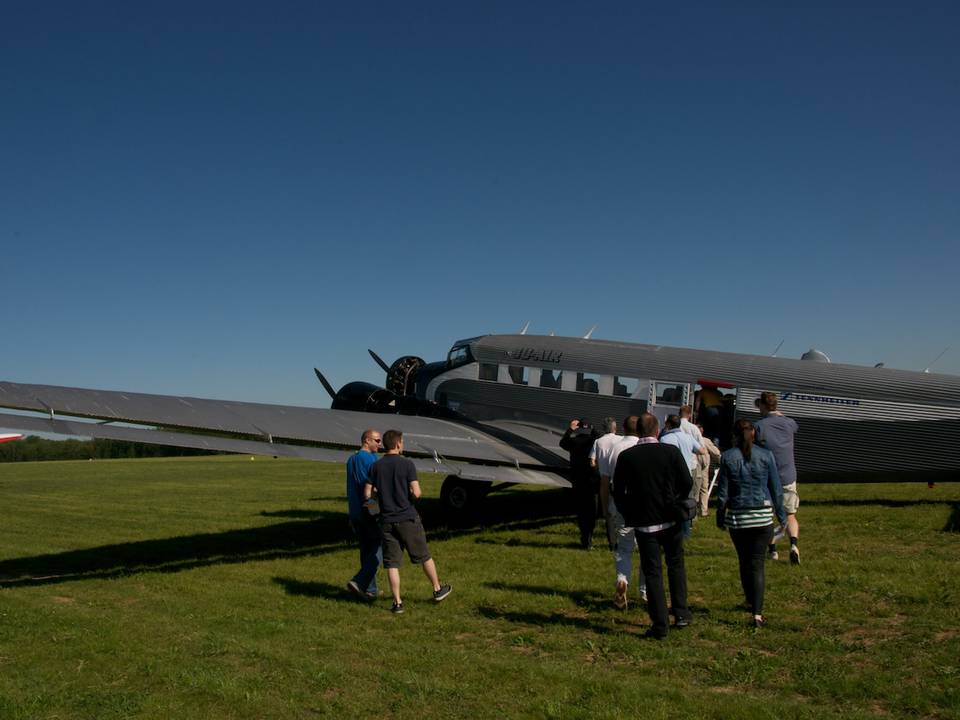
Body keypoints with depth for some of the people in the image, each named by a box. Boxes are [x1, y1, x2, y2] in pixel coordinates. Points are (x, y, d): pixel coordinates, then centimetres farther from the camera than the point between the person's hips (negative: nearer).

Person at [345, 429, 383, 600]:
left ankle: (370, 589, 15)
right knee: (380, 547, -2)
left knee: (366, 550, 12)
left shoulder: (350, 460, 13)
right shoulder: (371, 459, -12)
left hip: (355, 512, 8)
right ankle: (359, 582, -12)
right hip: (371, 511, -8)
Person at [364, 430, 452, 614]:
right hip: (408, 518, -3)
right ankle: (438, 590, 28)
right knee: (424, 556, 14)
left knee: (392, 563, 6)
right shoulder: (407, 464, -10)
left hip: (387, 521, 3)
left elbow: (367, 494, 1)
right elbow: (416, 493, -15)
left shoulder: (376, 467, 1)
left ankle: (397, 603, 7)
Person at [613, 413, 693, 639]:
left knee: (652, 572, 5)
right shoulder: (672, 451, -8)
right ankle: (681, 613, 19)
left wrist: (629, 515, 11)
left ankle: (660, 625, 5)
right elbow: (687, 483, -6)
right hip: (670, 519, 1)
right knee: (676, 564, 20)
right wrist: (677, 504, 12)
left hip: (643, 523, 0)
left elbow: (618, 492, -3)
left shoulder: (626, 456, -7)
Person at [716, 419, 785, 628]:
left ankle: (750, 602, 33)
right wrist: (781, 516, 13)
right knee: (757, 563, 1)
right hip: (763, 516, 0)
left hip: (737, 517, 0)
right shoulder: (766, 456, -2)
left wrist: (720, 517, 9)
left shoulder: (727, 457, -3)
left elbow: (722, 492, -1)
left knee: (744, 561, 17)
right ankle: (757, 613, -5)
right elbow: (776, 489, 2)